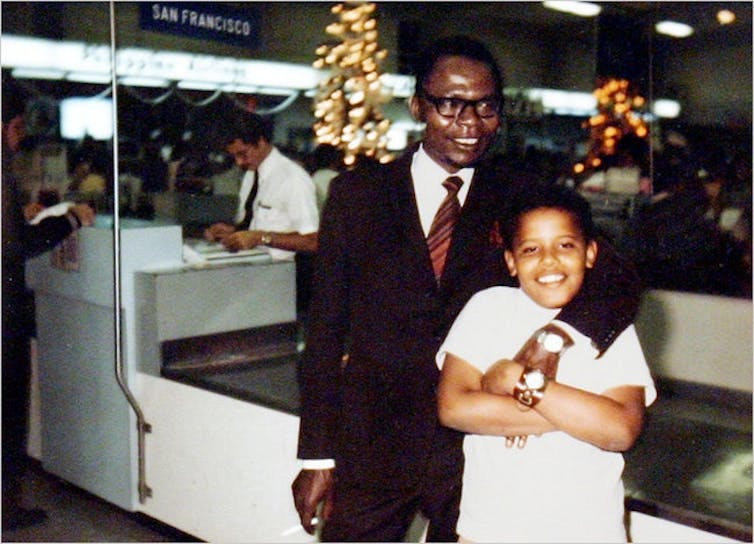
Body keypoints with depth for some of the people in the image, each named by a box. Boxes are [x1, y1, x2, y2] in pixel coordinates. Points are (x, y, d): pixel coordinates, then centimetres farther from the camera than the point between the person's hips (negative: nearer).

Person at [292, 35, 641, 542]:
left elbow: (619, 284, -7)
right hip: (372, 445, 0)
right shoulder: (356, 194, 0)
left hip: (475, 447, 1)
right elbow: (326, 330, 1)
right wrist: (317, 457, -1)